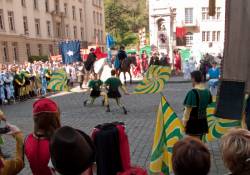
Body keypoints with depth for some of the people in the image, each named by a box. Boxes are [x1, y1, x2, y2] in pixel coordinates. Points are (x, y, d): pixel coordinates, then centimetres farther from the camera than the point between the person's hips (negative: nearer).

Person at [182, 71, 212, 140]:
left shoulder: (192, 93, -19)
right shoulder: (207, 92, 3)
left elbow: (188, 109, -18)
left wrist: (184, 121, -9)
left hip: (193, 121, -7)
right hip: (203, 121, 7)